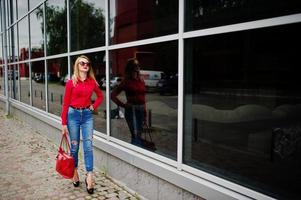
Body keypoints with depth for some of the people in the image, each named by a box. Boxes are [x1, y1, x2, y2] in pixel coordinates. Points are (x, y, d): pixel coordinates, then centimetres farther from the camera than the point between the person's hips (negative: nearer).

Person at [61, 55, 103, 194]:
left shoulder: (92, 82, 4)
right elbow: (65, 103, -3)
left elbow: (100, 96, 20)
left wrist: (93, 106, 3)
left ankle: (89, 176, 0)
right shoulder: (71, 83, -4)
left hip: (87, 115, 2)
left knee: (88, 146, -3)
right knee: (74, 146, 8)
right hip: (73, 114, -2)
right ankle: (75, 172, 27)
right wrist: (64, 123, -5)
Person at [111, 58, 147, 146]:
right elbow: (113, 95, -6)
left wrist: (145, 115, 14)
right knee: (136, 135, -9)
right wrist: (123, 105, -6)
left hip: (141, 110, 6)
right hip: (131, 110, -6)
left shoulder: (141, 80, 10)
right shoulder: (126, 81, -5)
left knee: (138, 135, 14)